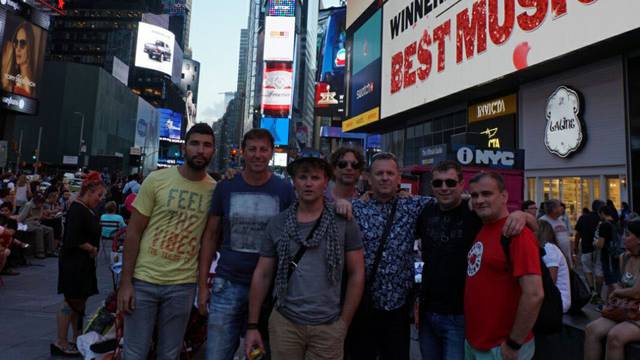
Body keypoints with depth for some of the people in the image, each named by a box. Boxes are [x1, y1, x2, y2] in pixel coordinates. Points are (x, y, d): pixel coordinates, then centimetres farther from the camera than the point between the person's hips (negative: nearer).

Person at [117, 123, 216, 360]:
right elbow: (133, 232, -4)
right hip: (144, 280, -1)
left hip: (183, 286, 2)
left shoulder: (216, 190, -1)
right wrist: (125, 282, -7)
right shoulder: (157, 179, -6)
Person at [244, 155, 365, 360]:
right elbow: (262, 275, 4)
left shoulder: (344, 222, -4)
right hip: (284, 322, 1)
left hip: (328, 327, -1)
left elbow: (356, 274, -1)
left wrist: (344, 323, -2)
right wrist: (252, 326, 3)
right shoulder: (277, 223, 1)